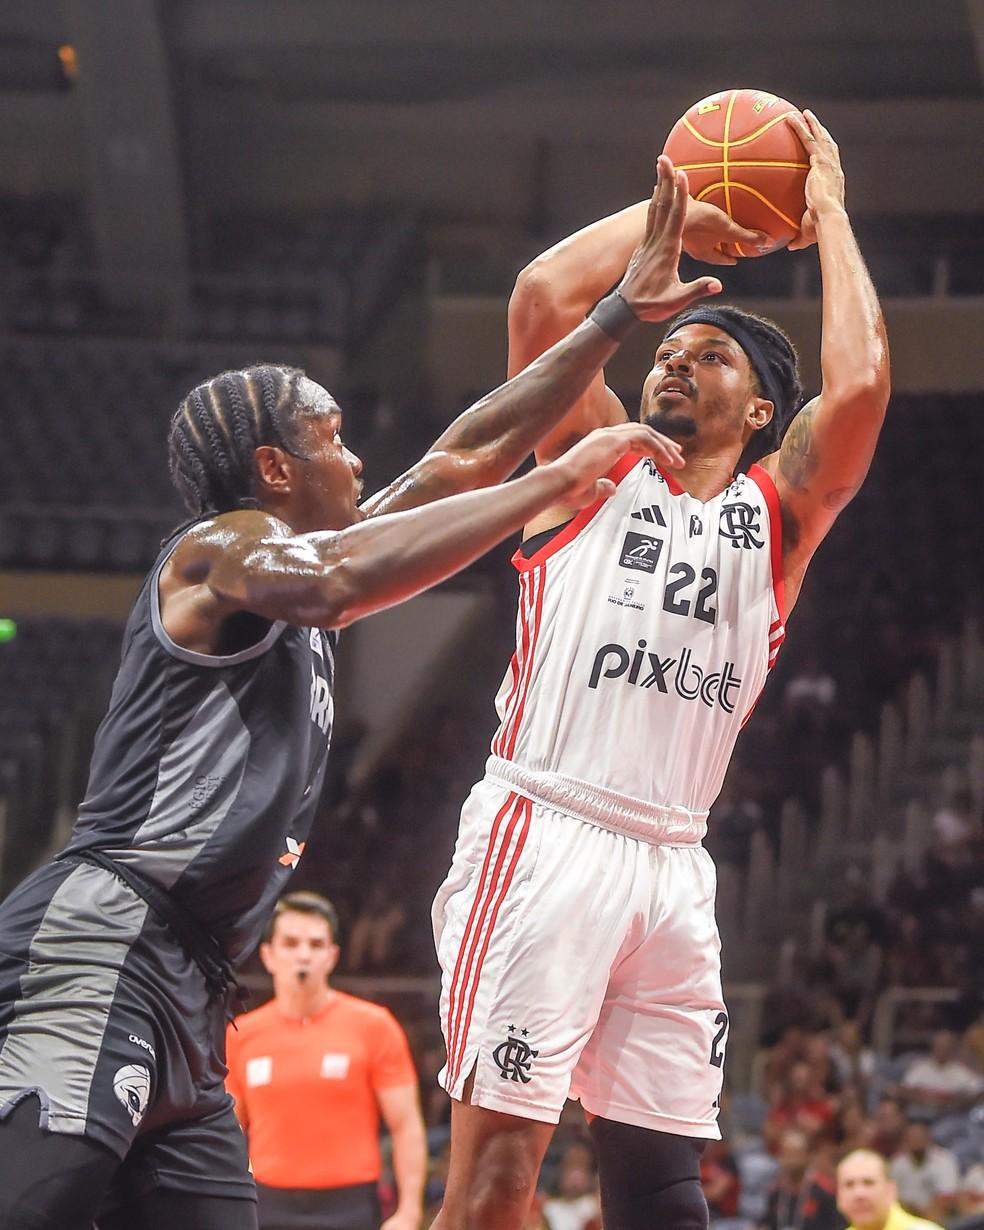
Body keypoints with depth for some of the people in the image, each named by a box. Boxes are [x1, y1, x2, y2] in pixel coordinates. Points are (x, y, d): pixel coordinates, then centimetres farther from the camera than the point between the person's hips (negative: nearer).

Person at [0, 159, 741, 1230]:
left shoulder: (291, 561, 26)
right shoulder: (221, 548, -1)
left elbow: (462, 458, 29)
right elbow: (340, 580, -24)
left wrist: (623, 312, 29)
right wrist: (565, 478, -21)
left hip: (182, 995, 10)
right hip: (102, 941, -10)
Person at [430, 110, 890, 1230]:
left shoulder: (779, 508, 17)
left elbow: (858, 384, -2)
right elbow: (545, 295, -2)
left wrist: (827, 212, 6)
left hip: (672, 863, 3)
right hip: (542, 833, -3)